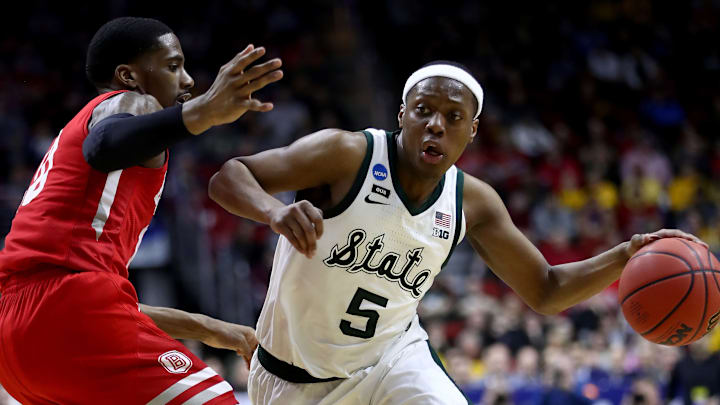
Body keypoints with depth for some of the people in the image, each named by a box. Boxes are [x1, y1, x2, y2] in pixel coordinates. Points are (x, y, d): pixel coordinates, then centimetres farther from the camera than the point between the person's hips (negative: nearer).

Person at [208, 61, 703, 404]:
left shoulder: (472, 202, -7)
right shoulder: (347, 155, -20)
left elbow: (545, 290, 1)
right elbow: (228, 176, -21)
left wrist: (625, 256, -16)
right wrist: (275, 212, -44)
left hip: (391, 358, 2)